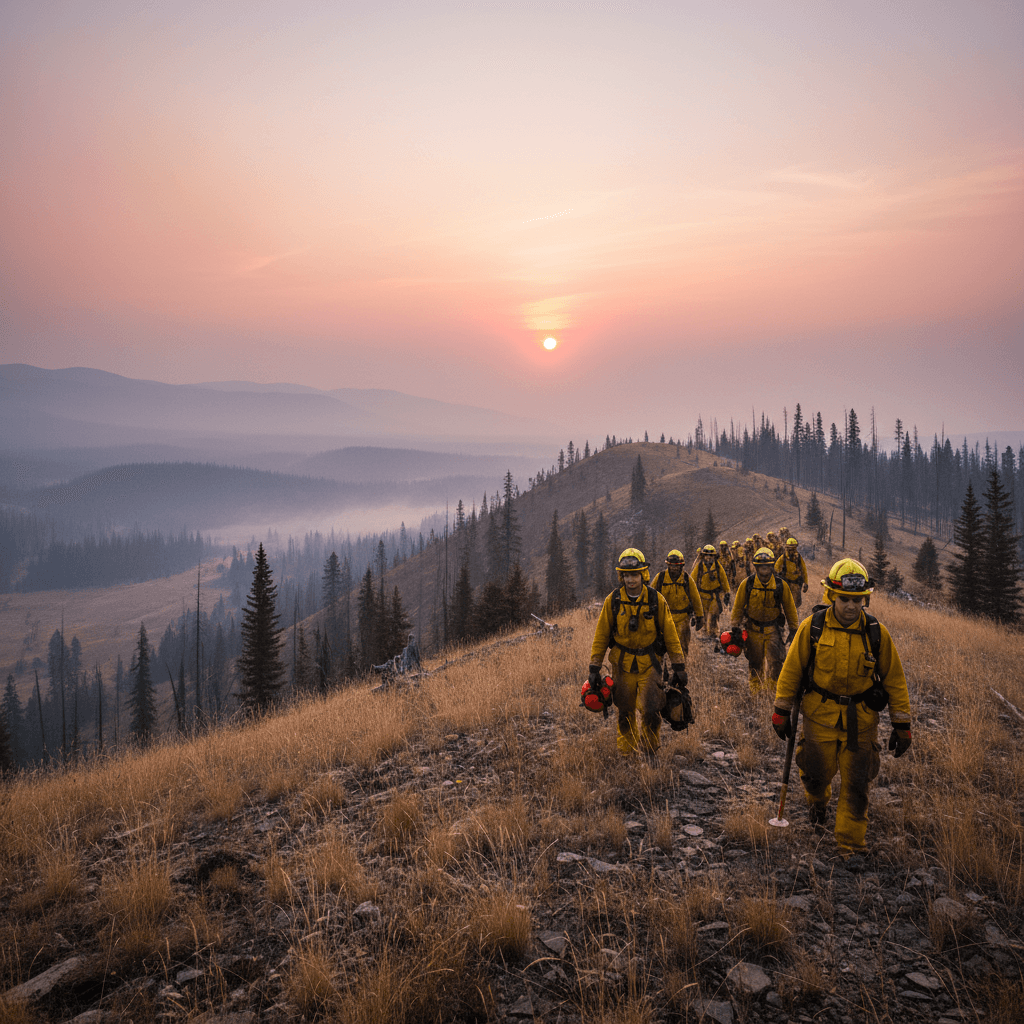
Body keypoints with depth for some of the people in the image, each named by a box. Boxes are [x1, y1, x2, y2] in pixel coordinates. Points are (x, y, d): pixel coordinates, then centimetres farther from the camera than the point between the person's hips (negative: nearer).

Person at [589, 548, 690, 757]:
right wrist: (594, 667, -2)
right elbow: (601, 636, 1)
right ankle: (626, 754, 31)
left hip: (649, 664, -1)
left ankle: (649, 753, 16)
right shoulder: (612, 601, -6)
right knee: (625, 713, 11)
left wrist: (679, 666, -2)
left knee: (651, 712, -8)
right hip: (622, 664, 1)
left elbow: (670, 635, 0)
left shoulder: (656, 600, -7)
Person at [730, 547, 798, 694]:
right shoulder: (747, 584, -9)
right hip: (753, 630, 1)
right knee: (755, 664, 12)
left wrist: (793, 629, 5)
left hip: (773, 630, 0)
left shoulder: (780, 585, -8)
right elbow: (738, 607, 1)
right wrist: (735, 628, 2)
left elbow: (789, 608, 4)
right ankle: (755, 692, 29)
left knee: (775, 663, -6)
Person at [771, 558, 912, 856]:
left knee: (856, 786, 4)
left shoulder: (876, 632, -7)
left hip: (861, 719, 0)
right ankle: (817, 800, 47)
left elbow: (894, 679, 1)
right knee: (817, 772, 11)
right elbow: (792, 669, 0)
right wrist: (782, 711, 2)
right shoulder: (813, 627, -9)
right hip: (820, 715, 0)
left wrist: (901, 724, 2)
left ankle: (852, 845, 19)